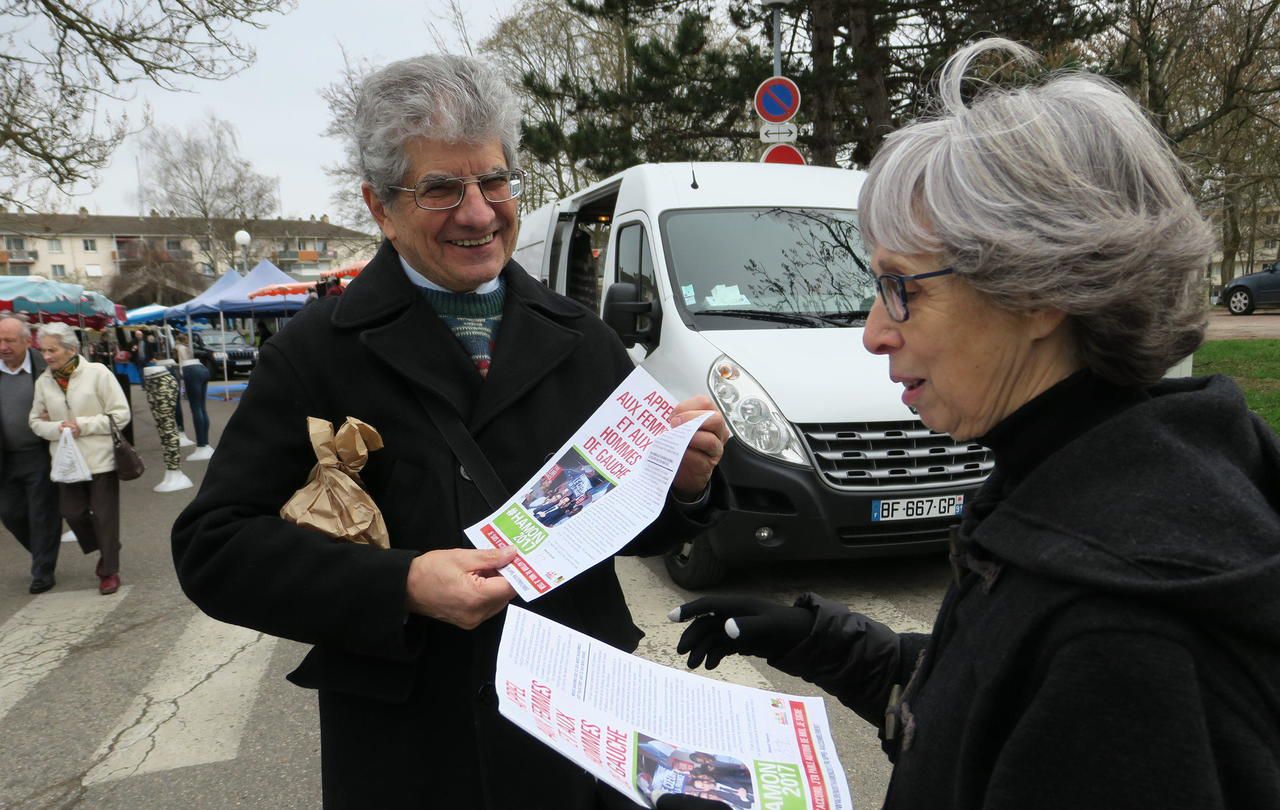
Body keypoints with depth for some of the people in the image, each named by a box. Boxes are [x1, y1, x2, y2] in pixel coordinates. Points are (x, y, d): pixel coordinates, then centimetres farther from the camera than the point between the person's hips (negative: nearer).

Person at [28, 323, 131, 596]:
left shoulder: (97, 372, -9)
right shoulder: (43, 381, 3)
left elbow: (121, 414, -8)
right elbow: (35, 421, 10)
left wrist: (83, 425, -16)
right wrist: (57, 428, -11)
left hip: (100, 458, -4)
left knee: (104, 516, 3)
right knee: (73, 512, 7)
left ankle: (110, 570, 18)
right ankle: (105, 550, 34)